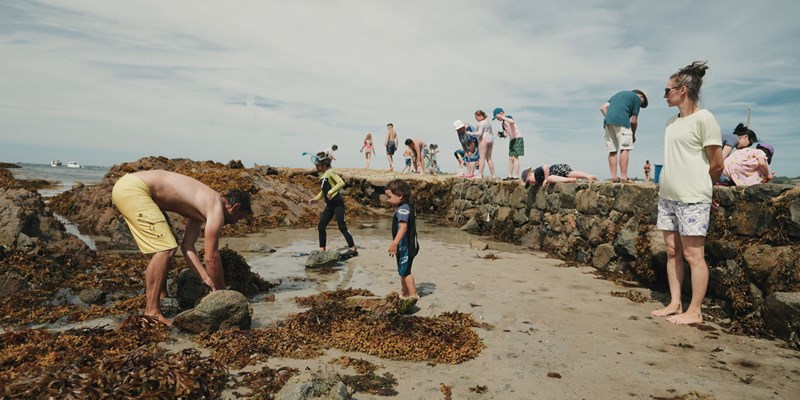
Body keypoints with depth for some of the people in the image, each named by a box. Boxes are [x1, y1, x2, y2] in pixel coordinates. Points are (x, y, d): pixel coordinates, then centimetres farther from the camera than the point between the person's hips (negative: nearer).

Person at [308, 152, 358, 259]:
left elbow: (341, 182, -22)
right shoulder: (322, 175, 15)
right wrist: (315, 198, 16)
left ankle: (352, 249, 1)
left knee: (342, 226, -8)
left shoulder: (330, 172, -9)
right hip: (329, 205, 9)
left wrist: (331, 192, -26)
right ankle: (322, 250, 14)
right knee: (321, 226, 6)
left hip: (337, 203, -9)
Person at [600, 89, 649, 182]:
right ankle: (623, 177, -11)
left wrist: (609, 119, 18)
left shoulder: (618, 94, 32)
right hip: (621, 121, -6)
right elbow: (633, 121, 9)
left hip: (608, 120, 6)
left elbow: (603, 108, 20)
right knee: (624, 149, -5)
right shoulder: (637, 98, 14)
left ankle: (614, 177, 2)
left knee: (612, 150, 6)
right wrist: (633, 135, 22)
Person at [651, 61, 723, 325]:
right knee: (672, 252, 11)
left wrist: (699, 188, 6)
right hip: (667, 196, 8)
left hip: (692, 199, -8)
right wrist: (669, 186, 12)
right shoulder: (671, 121, 13)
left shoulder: (704, 119, -10)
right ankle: (675, 304, 20)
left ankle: (694, 311, 9)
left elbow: (717, 165, -7)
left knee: (693, 255, -1)